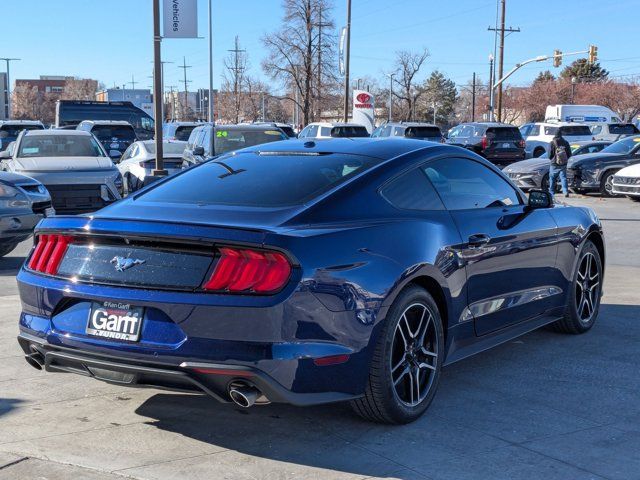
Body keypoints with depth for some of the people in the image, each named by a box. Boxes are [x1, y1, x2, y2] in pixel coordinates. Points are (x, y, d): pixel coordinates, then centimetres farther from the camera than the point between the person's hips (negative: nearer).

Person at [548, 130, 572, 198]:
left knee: (552, 179, 11)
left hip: (554, 165, -2)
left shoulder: (552, 143, -9)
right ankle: (565, 191, -13)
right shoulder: (565, 143, 1)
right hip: (563, 164, 2)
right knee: (563, 178, 4)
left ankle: (551, 193, 16)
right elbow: (569, 154, 5)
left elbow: (550, 155, -7)